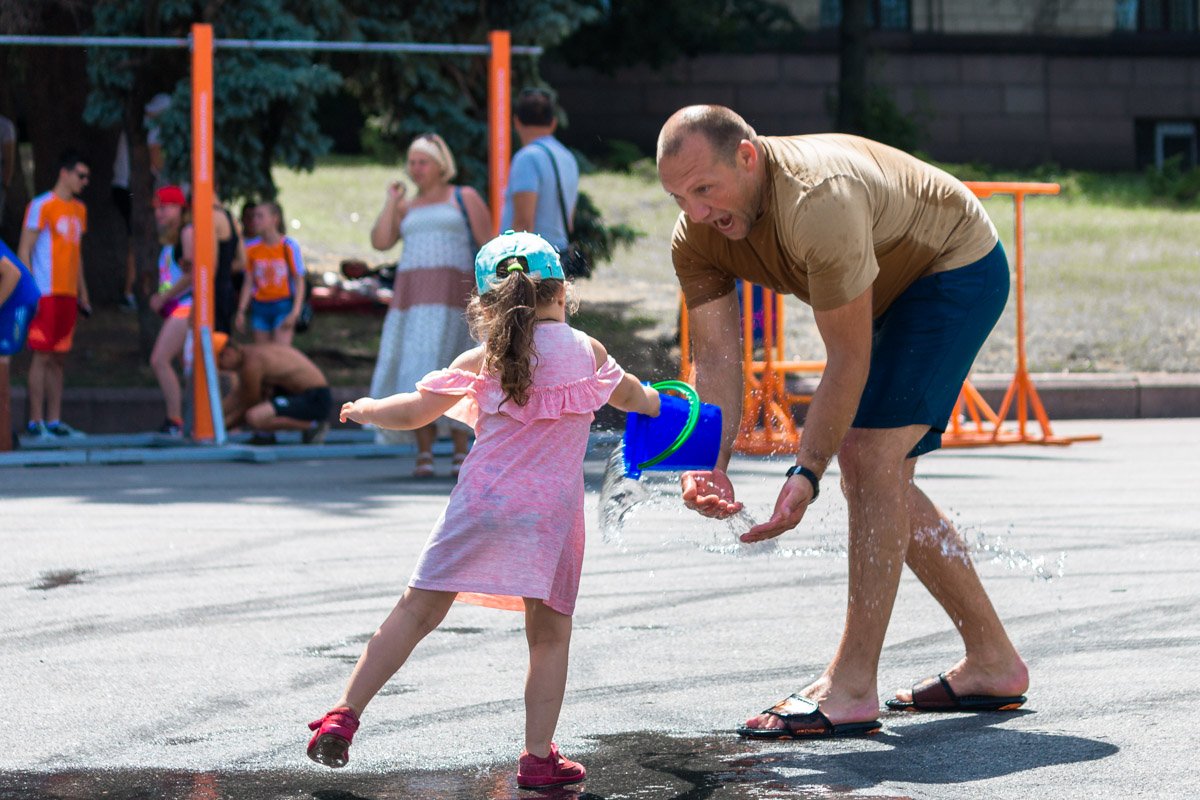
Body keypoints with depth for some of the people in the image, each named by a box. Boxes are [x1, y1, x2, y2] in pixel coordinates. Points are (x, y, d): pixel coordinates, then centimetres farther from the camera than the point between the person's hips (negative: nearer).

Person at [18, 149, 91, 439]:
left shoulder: (79, 209, 16)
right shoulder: (42, 206, -7)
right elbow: (24, 250, -9)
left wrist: (83, 294, 20)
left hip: (68, 294, 7)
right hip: (46, 293, -7)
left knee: (59, 358, 9)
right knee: (42, 356, -6)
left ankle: (54, 420, 12)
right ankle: (36, 421, -3)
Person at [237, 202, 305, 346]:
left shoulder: (289, 246, -7)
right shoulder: (252, 247, 2)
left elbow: (299, 281, -4)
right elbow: (248, 282, 8)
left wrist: (295, 312, -13)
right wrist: (241, 311, 4)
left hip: (283, 306, -4)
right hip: (260, 306, 4)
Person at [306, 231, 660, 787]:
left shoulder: (481, 361, 7)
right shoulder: (587, 351, 11)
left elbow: (412, 413, 10)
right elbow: (628, 396, 30)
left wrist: (364, 409, 30)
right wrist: (656, 404, 54)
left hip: (482, 502, 0)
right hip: (552, 512, 0)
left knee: (417, 611, 5)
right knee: (549, 635, 10)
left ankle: (344, 715, 2)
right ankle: (538, 758, 7)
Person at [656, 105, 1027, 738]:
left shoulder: (820, 202, -39)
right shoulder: (696, 237, -15)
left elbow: (848, 361, -34)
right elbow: (717, 355, -16)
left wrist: (806, 473, -35)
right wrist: (709, 465, -31)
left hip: (958, 266, -9)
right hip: (889, 291, 9)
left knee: (870, 455, -19)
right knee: (875, 474, 7)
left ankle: (851, 689, -19)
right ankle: (992, 662, 17)